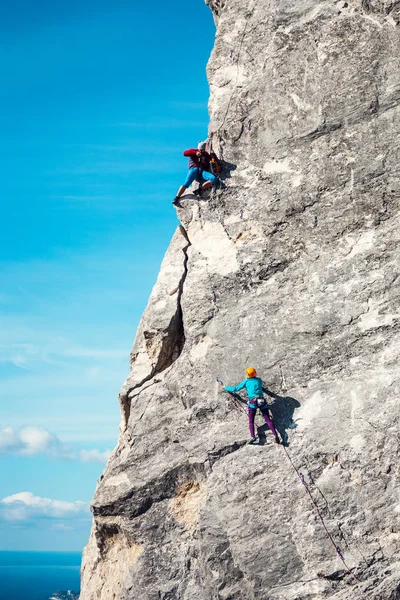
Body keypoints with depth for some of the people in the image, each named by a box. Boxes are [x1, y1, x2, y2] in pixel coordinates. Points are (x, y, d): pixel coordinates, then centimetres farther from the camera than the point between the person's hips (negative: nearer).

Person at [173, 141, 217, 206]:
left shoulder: (206, 154, 22)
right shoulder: (193, 150, 16)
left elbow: (208, 167, 16)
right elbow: (185, 153, -5)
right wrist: (195, 153, -14)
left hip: (202, 171, 3)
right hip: (194, 169, -3)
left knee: (213, 178, -25)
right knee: (186, 184, -24)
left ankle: (199, 190, -18)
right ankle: (176, 199, -21)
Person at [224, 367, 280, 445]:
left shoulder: (246, 381, 10)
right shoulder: (259, 380, 19)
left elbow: (236, 389, 15)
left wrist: (226, 388, 31)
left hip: (253, 402, -3)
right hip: (262, 402, 3)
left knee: (251, 421, 4)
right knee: (268, 420, 1)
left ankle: (253, 436, -18)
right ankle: (275, 435, -15)